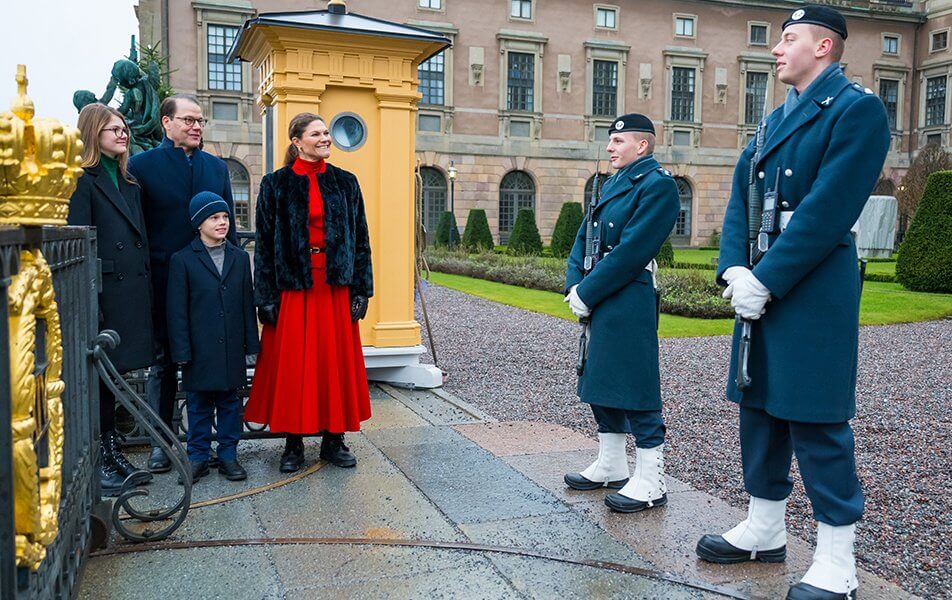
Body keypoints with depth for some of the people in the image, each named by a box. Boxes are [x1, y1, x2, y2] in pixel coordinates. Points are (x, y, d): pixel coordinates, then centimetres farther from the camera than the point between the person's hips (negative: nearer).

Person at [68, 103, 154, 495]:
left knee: (113, 375, 15)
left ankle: (112, 454, 25)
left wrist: (145, 296, 15)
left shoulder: (128, 183, 18)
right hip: (103, 294, -8)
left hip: (131, 295, 8)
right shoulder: (84, 181, -7)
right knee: (98, 378, -1)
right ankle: (96, 464, 8)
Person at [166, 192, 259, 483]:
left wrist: (251, 343, 5)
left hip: (232, 349, 3)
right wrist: (181, 351, -8)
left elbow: (247, 303, 10)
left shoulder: (240, 257, 9)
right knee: (199, 405, 7)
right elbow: (177, 310, -4)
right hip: (200, 349, -3)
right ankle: (198, 457, 18)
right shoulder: (182, 260, -2)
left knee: (230, 402, 10)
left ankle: (228, 455, 20)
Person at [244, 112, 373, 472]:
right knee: (292, 365, 2)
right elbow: (264, 243, 0)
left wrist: (360, 290, 1)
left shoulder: (345, 183, 7)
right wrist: (266, 298, -5)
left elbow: (360, 238, 8)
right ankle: (294, 443, 14)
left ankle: (334, 439, 18)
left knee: (336, 361, 6)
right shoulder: (276, 185, 1)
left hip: (335, 287, 2)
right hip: (292, 287, -2)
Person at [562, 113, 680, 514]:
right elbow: (584, 238, 14)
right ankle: (611, 467, 29)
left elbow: (630, 252, -19)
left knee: (635, 388, -4)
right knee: (601, 383, 15)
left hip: (628, 304, -9)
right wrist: (574, 286, -1)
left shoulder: (657, 184, -11)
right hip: (599, 301, 10)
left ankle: (650, 484, 6)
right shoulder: (612, 183, 17)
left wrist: (586, 294, -16)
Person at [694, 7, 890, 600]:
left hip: (814, 292, -8)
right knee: (761, 409, 14)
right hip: (761, 286, 8)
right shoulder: (777, 118, 17)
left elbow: (827, 211, -18)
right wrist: (734, 269, -5)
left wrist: (766, 282, -19)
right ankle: (765, 530, 30)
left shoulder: (857, 108, -8)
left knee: (817, 422, -3)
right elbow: (740, 199, 11)